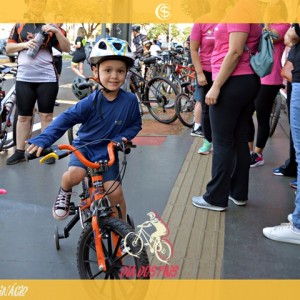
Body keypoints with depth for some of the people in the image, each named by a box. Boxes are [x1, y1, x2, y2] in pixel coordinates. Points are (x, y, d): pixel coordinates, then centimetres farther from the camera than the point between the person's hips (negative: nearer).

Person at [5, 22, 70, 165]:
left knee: (46, 116, 5)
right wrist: (24, 44, -8)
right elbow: (8, 48, 8)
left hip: (47, 79, -1)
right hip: (24, 79, 1)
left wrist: (56, 31, -14)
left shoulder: (50, 28, 5)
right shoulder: (19, 26, 9)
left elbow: (66, 48, 0)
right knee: (23, 116, 8)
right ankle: (19, 152, 17)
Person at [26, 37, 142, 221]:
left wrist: (123, 137, -19)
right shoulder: (91, 102, -19)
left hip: (108, 152, 1)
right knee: (74, 176, -29)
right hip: (85, 146, -1)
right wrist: (43, 140, -31)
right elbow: (66, 118, -21)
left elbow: (136, 124, 0)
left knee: (115, 192, -8)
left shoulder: (130, 100, -15)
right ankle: (65, 193, 9)